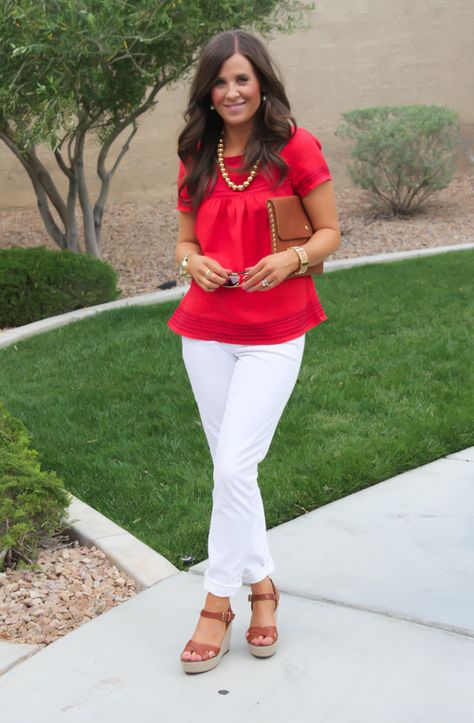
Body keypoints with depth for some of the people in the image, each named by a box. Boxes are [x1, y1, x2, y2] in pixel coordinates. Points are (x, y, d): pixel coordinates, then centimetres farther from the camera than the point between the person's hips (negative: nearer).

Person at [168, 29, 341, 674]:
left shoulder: (295, 147, -6)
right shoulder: (197, 157, 7)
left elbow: (330, 232, -1)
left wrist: (292, 259, -20)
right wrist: (192, 261, -7)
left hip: (274, 335, -4)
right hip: (205, 330, 5)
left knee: (235, 468, -9)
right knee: (230, 467, 10)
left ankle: (218, 603, 7)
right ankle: (262, 583, 28)